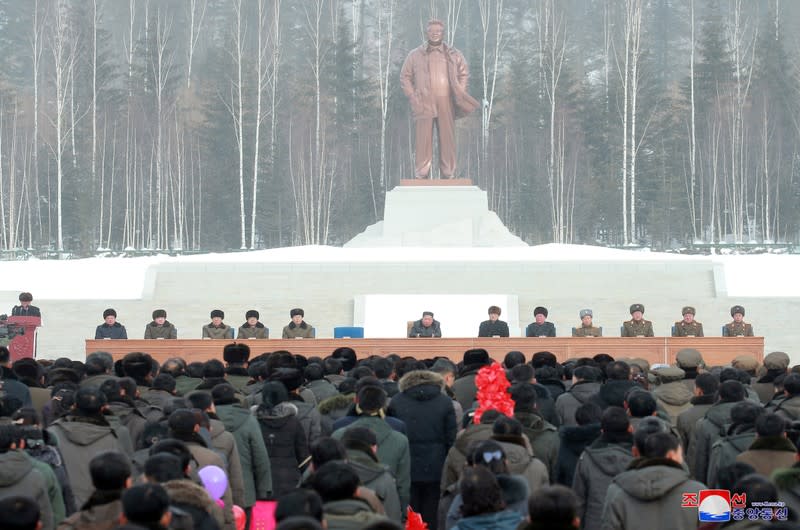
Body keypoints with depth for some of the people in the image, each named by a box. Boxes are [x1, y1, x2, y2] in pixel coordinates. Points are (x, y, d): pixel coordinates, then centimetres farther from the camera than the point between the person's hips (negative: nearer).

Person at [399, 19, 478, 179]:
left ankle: (448, 175, 5)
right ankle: (420, 175, -4)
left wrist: (459, 94, 5)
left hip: (446, 105, 1)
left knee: (447, 140, 0)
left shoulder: (454, 55, 11)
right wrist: (413, 98, 1)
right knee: (423, 140, -6)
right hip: (424, 105, -1)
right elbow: (405, 77, 12)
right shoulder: (415, 55, 8)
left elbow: (464, 74, 18)